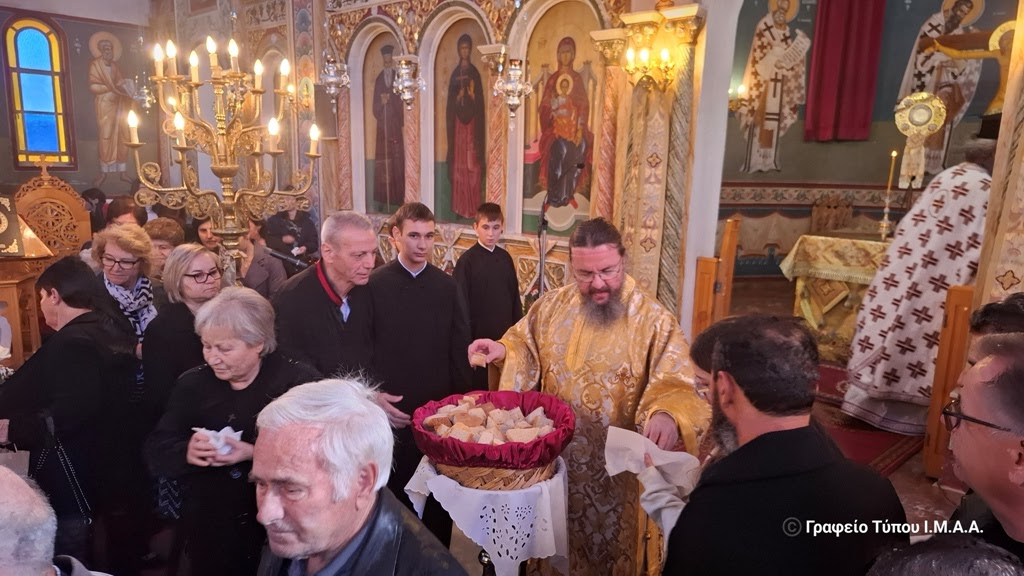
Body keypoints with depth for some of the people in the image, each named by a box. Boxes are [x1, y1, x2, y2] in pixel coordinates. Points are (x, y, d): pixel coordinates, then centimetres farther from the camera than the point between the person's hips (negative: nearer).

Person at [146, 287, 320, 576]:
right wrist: (186, 452, -23)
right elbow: (155, 452, -1)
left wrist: (255, 454, -30)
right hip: (209, 532, 4)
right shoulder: (192, 383, 3)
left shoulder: (299, 382, -11)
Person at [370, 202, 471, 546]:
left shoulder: (447, 286, 2)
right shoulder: (374, 284, -5)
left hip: (441, 408, 2)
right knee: (396, 492, 12)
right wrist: (374, 395, -13)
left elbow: (459, 349, 2)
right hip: (392, 410, -2)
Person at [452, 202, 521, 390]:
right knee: (479, 388, 8)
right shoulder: (467, 260, -11)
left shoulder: (505, 258, 4)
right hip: (478, 337, -4)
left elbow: (515, 296, 9)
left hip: (505, 336, 5)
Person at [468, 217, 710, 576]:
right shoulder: (552, 306, -2)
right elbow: (526, 347, 10)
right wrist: (503, 350, -12)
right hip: (553, 456, 4)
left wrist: (666, 414, -42)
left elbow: (674, 385, -20)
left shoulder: (654, 320, -14)